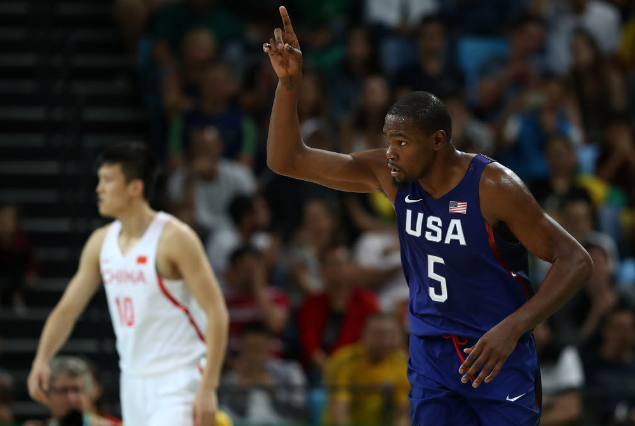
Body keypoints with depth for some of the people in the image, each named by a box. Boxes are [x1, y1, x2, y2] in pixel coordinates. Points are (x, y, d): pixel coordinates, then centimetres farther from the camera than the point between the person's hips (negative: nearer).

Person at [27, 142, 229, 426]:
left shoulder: (174, 238, -14)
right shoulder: (101, 242, 7)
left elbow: (216, 313, -16)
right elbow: (67, 308, 12)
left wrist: (208, 388, -23)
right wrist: (42, 360, -6)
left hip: (179, 380, -8)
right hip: (134, 379, 8)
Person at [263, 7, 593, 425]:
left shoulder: (493, 186, -19)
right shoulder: (388, 174, -4)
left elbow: (576, 260, -19)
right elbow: (287, 160, 0)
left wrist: (512, 328, -30)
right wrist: (288, 82, -14)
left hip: (497, 357, -4)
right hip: (431, 355, 4)